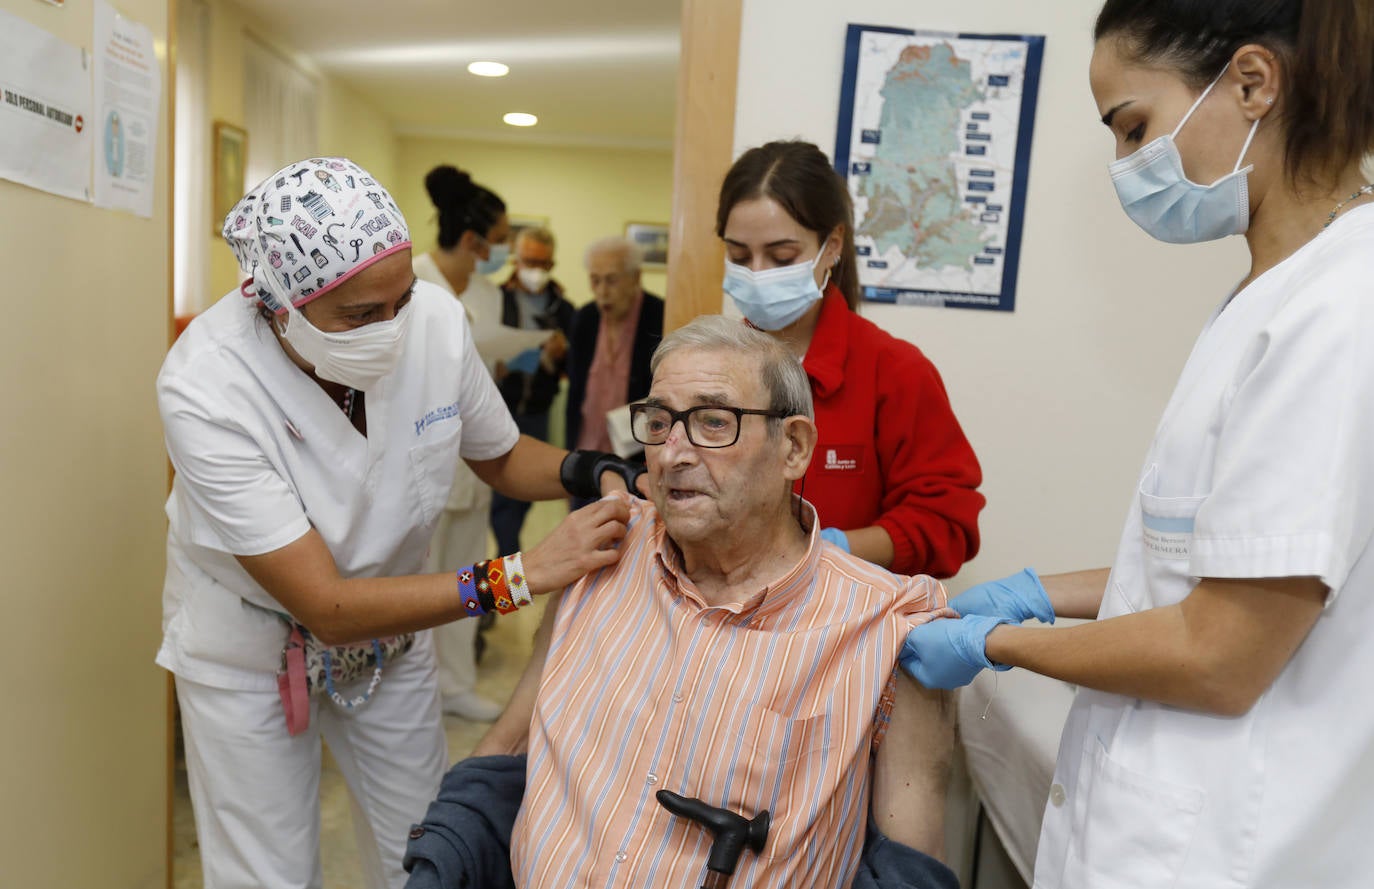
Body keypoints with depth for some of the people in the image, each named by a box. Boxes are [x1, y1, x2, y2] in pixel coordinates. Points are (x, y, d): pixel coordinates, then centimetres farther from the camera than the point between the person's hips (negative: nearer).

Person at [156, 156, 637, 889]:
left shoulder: (435, 318, -21)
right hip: (251, 642, -3)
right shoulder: (203, 385, -31)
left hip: (388, 621, 4)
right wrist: (521, 574, -36)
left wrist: (599, 474, -21)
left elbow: (500, 457, -1)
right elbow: (325, 607, -31)